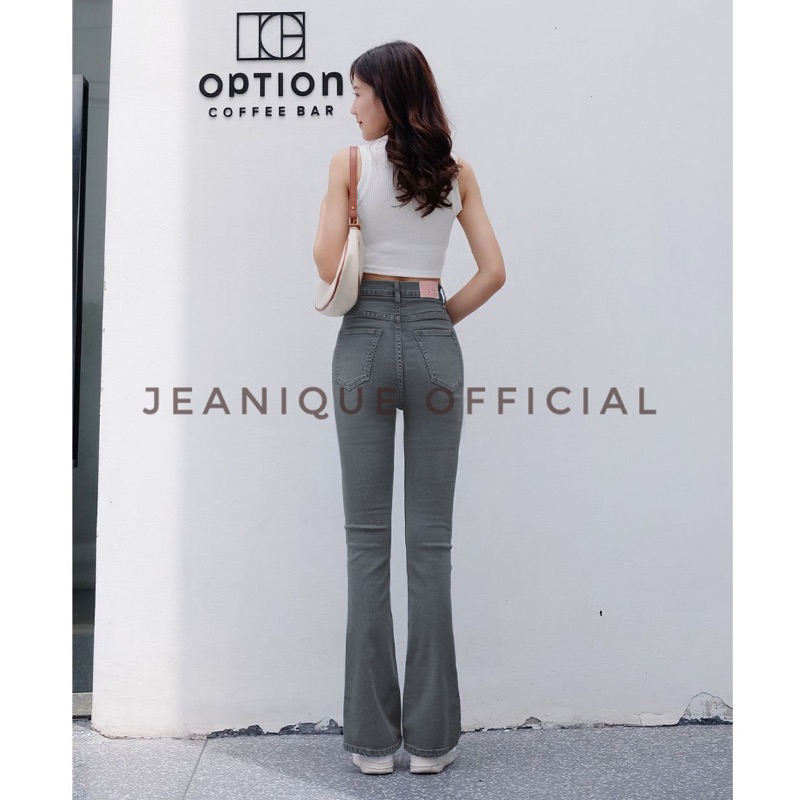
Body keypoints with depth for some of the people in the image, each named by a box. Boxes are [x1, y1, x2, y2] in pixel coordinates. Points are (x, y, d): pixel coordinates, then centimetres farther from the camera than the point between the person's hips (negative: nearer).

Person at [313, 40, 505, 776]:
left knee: (368, 540, 3)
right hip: (435, 344, 2)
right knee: (431, 541, 4)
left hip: (365, 341, -2)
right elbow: (493, 272, 5)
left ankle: (373, 736, 8)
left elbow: (327, 263, -7)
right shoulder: (458, 171, 9)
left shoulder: (350, 162, 0)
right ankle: (431, 735, 10)